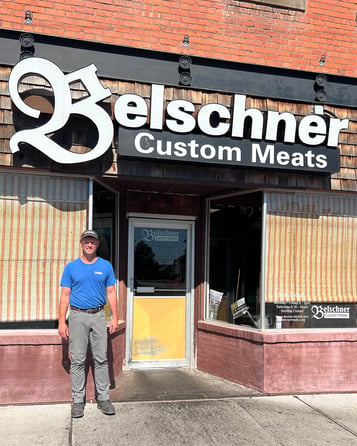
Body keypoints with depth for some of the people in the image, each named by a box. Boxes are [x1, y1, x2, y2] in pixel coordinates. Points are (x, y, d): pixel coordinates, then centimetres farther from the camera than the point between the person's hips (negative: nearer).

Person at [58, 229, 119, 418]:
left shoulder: (106, 266, 7)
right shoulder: (71, 267, 4)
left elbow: (111, 292, 8)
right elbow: (65, 295, 3)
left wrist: (114, 317, 1)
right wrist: (62, 321, -3)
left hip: (98, 316, 1)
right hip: (77, 316, -1)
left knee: (101, 359, 3)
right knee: (77, 360, 3)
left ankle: (103, 398, 13)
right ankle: (78, 400, 13)